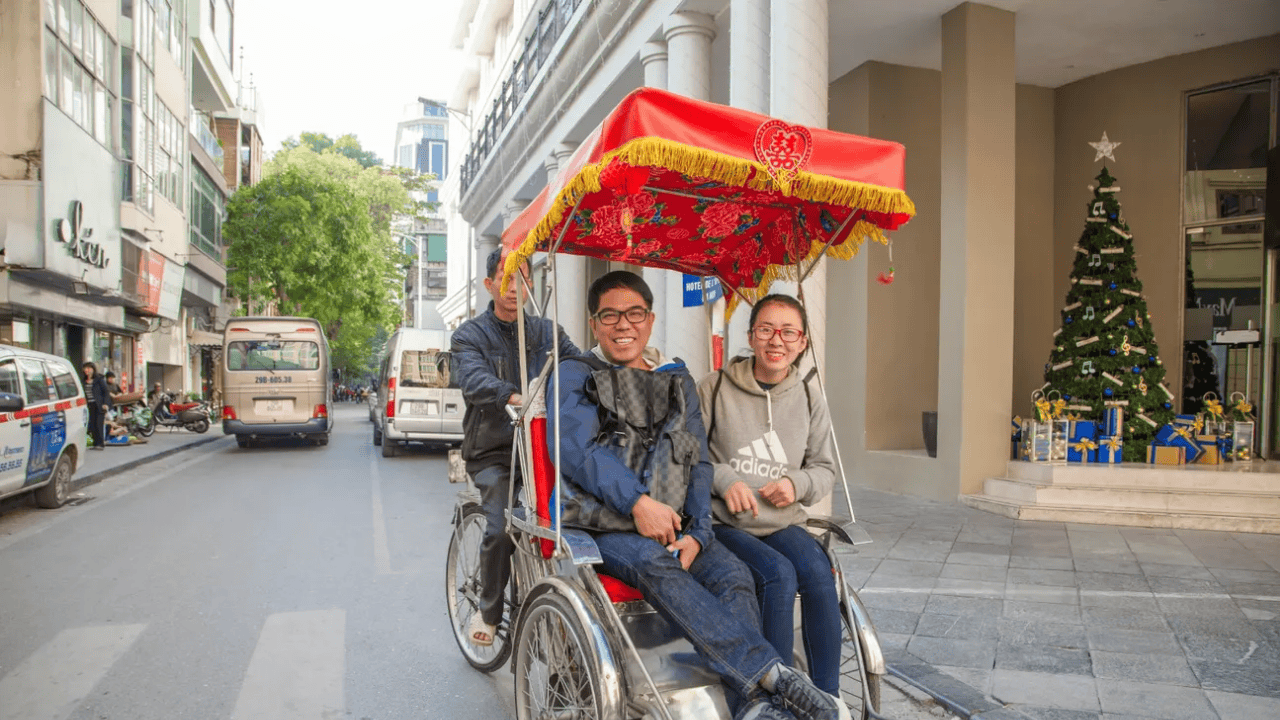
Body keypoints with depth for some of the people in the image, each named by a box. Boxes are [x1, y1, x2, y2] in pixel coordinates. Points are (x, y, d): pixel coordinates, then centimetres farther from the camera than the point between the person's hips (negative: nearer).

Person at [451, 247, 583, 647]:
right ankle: (489, 611, 6)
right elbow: (473, 379, -17)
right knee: (503, 528, -20)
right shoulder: (470, 335, 3)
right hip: (493, 452, -3)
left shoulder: (546, 332, 14)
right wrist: (511, 396, -36)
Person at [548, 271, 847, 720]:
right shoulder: (575, 377, 8)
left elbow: (698, 462, 12)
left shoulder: (678, 382, 19)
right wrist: (638, 502, -21)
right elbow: (574, 448, -8)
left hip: (673, 524, 4)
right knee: (655, 565, -34)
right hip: (603, 524, -3)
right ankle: (771, 673, -36)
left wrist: (697, 533, -5)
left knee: (733, 573, -25)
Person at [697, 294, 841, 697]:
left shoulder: (809, 400, 9)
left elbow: (825, 469, 16)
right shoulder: (715, 389, -3)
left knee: (819, 572, -25)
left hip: (784, 524, 3)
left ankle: (827, 698, -11)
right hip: (723, 524, -3)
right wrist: (722, 478, -18)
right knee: (779, 573, -29)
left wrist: (798, 483, -6)